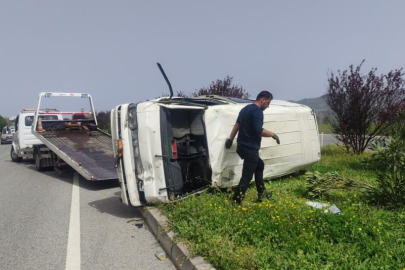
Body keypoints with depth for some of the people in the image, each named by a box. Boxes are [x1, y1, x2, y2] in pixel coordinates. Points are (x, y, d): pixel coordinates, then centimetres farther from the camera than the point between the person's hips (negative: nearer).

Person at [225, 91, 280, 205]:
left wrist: (230, 139, 26)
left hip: (243, 146, 10)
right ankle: (236, 202, -5)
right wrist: (273, 134, -9)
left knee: (259, 165, 26)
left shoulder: (246, 108, 15)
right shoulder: (257, 111, -15)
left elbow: (237, 124, 20)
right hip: (250, 148, -10)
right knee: (247, 176, -7)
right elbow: (259, 130, -25)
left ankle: (261, 193, 34)